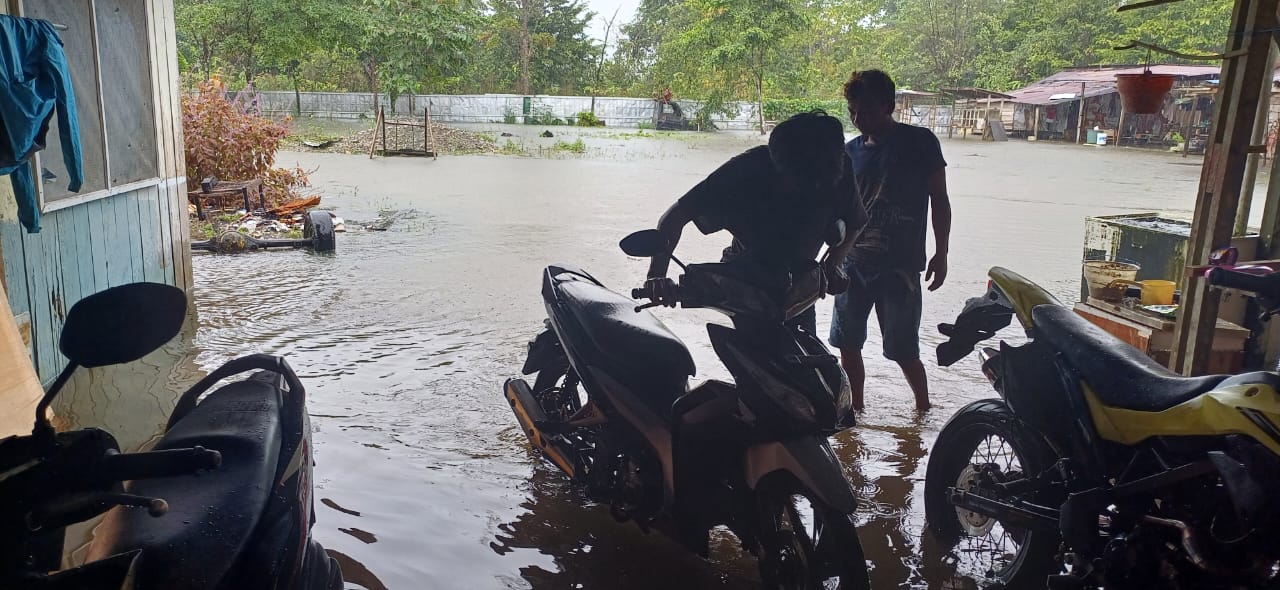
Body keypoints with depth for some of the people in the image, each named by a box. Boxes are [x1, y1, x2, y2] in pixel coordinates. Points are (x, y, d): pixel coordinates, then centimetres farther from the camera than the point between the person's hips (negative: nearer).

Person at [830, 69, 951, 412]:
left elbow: (939, 199, 1)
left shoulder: (920, 142, -3)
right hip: (854, 263, 4)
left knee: (903, 350, 0)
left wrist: (941, 253, -3)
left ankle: (923, 407, 24)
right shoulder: (851, 151, 8)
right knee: (848, 344, 8)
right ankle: (855, 409, 26)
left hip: (899, 266, -4)